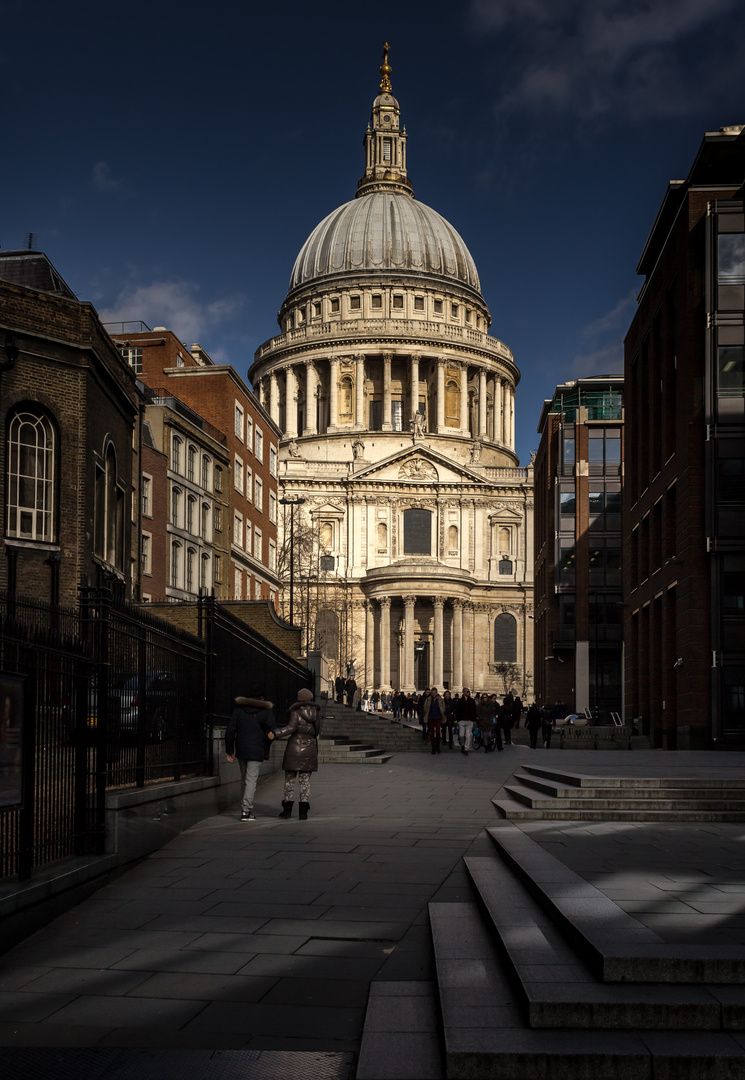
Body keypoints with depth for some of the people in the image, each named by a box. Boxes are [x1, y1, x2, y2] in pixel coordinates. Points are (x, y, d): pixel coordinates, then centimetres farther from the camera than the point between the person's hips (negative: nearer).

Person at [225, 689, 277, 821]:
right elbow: (272, 730, -9)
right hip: (256, 750, -4)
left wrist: (229, 751, 9)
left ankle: (247, 807, 22)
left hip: (240, 749, 4)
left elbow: (230, 731, 5)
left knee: (244, 778, 17)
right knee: (251, 779, -4)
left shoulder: (238, 709, 8)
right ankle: (246, 810, -13)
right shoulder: (266, 710, 0)